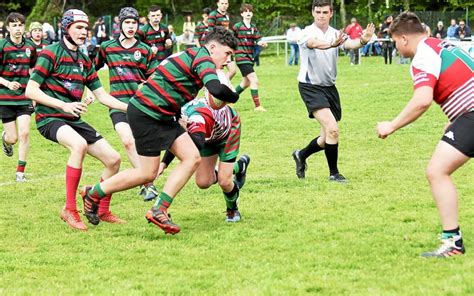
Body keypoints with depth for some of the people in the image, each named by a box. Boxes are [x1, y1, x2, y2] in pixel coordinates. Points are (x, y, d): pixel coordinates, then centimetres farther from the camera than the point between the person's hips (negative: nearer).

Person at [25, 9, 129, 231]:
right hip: (49, 118, -8)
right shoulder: (51, 53, -9)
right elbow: (31, 90, -13)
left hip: (74, 120, 8)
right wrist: (63, 105, -22)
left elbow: (102, 96, 15)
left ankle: (103, 211, 21)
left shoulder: (84, 61, 13)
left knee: (113, 159, 0)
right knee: (79, 145, -37)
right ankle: (70, 210, -28)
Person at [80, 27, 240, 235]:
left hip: (162, 116, 10)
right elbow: (216, 89, -29)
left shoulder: (191, 56, 16)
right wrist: (234, 97, -9)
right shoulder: (202, 58, -14)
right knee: (148, 173, -2)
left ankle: (159, 211, 1)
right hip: (145, 114, -10)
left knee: (192, 158, 0)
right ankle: (93, 193, 16)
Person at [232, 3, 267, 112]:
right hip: (241, 57, -8)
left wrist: (260, 43, -19)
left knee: (246, 82, 19)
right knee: (254, 80, -17)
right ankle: (257, 106, -15)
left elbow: (257, 40, 2)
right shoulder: (237, 27, -7)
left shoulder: (254, 27, 10)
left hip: (250, 57, 8)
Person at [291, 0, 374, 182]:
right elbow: (314, 43, -36)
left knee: (328, 138, 11)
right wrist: (331, 44, -59)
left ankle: (301, 155, 39)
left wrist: (362, 40, -43)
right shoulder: (307, 33, -12)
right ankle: (333, 173, -5)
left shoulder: (336, 34, 2)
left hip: (329, 87, 6)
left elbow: (350, 44, -19)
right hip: (310, 87, -6)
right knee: (332, 129, -20)